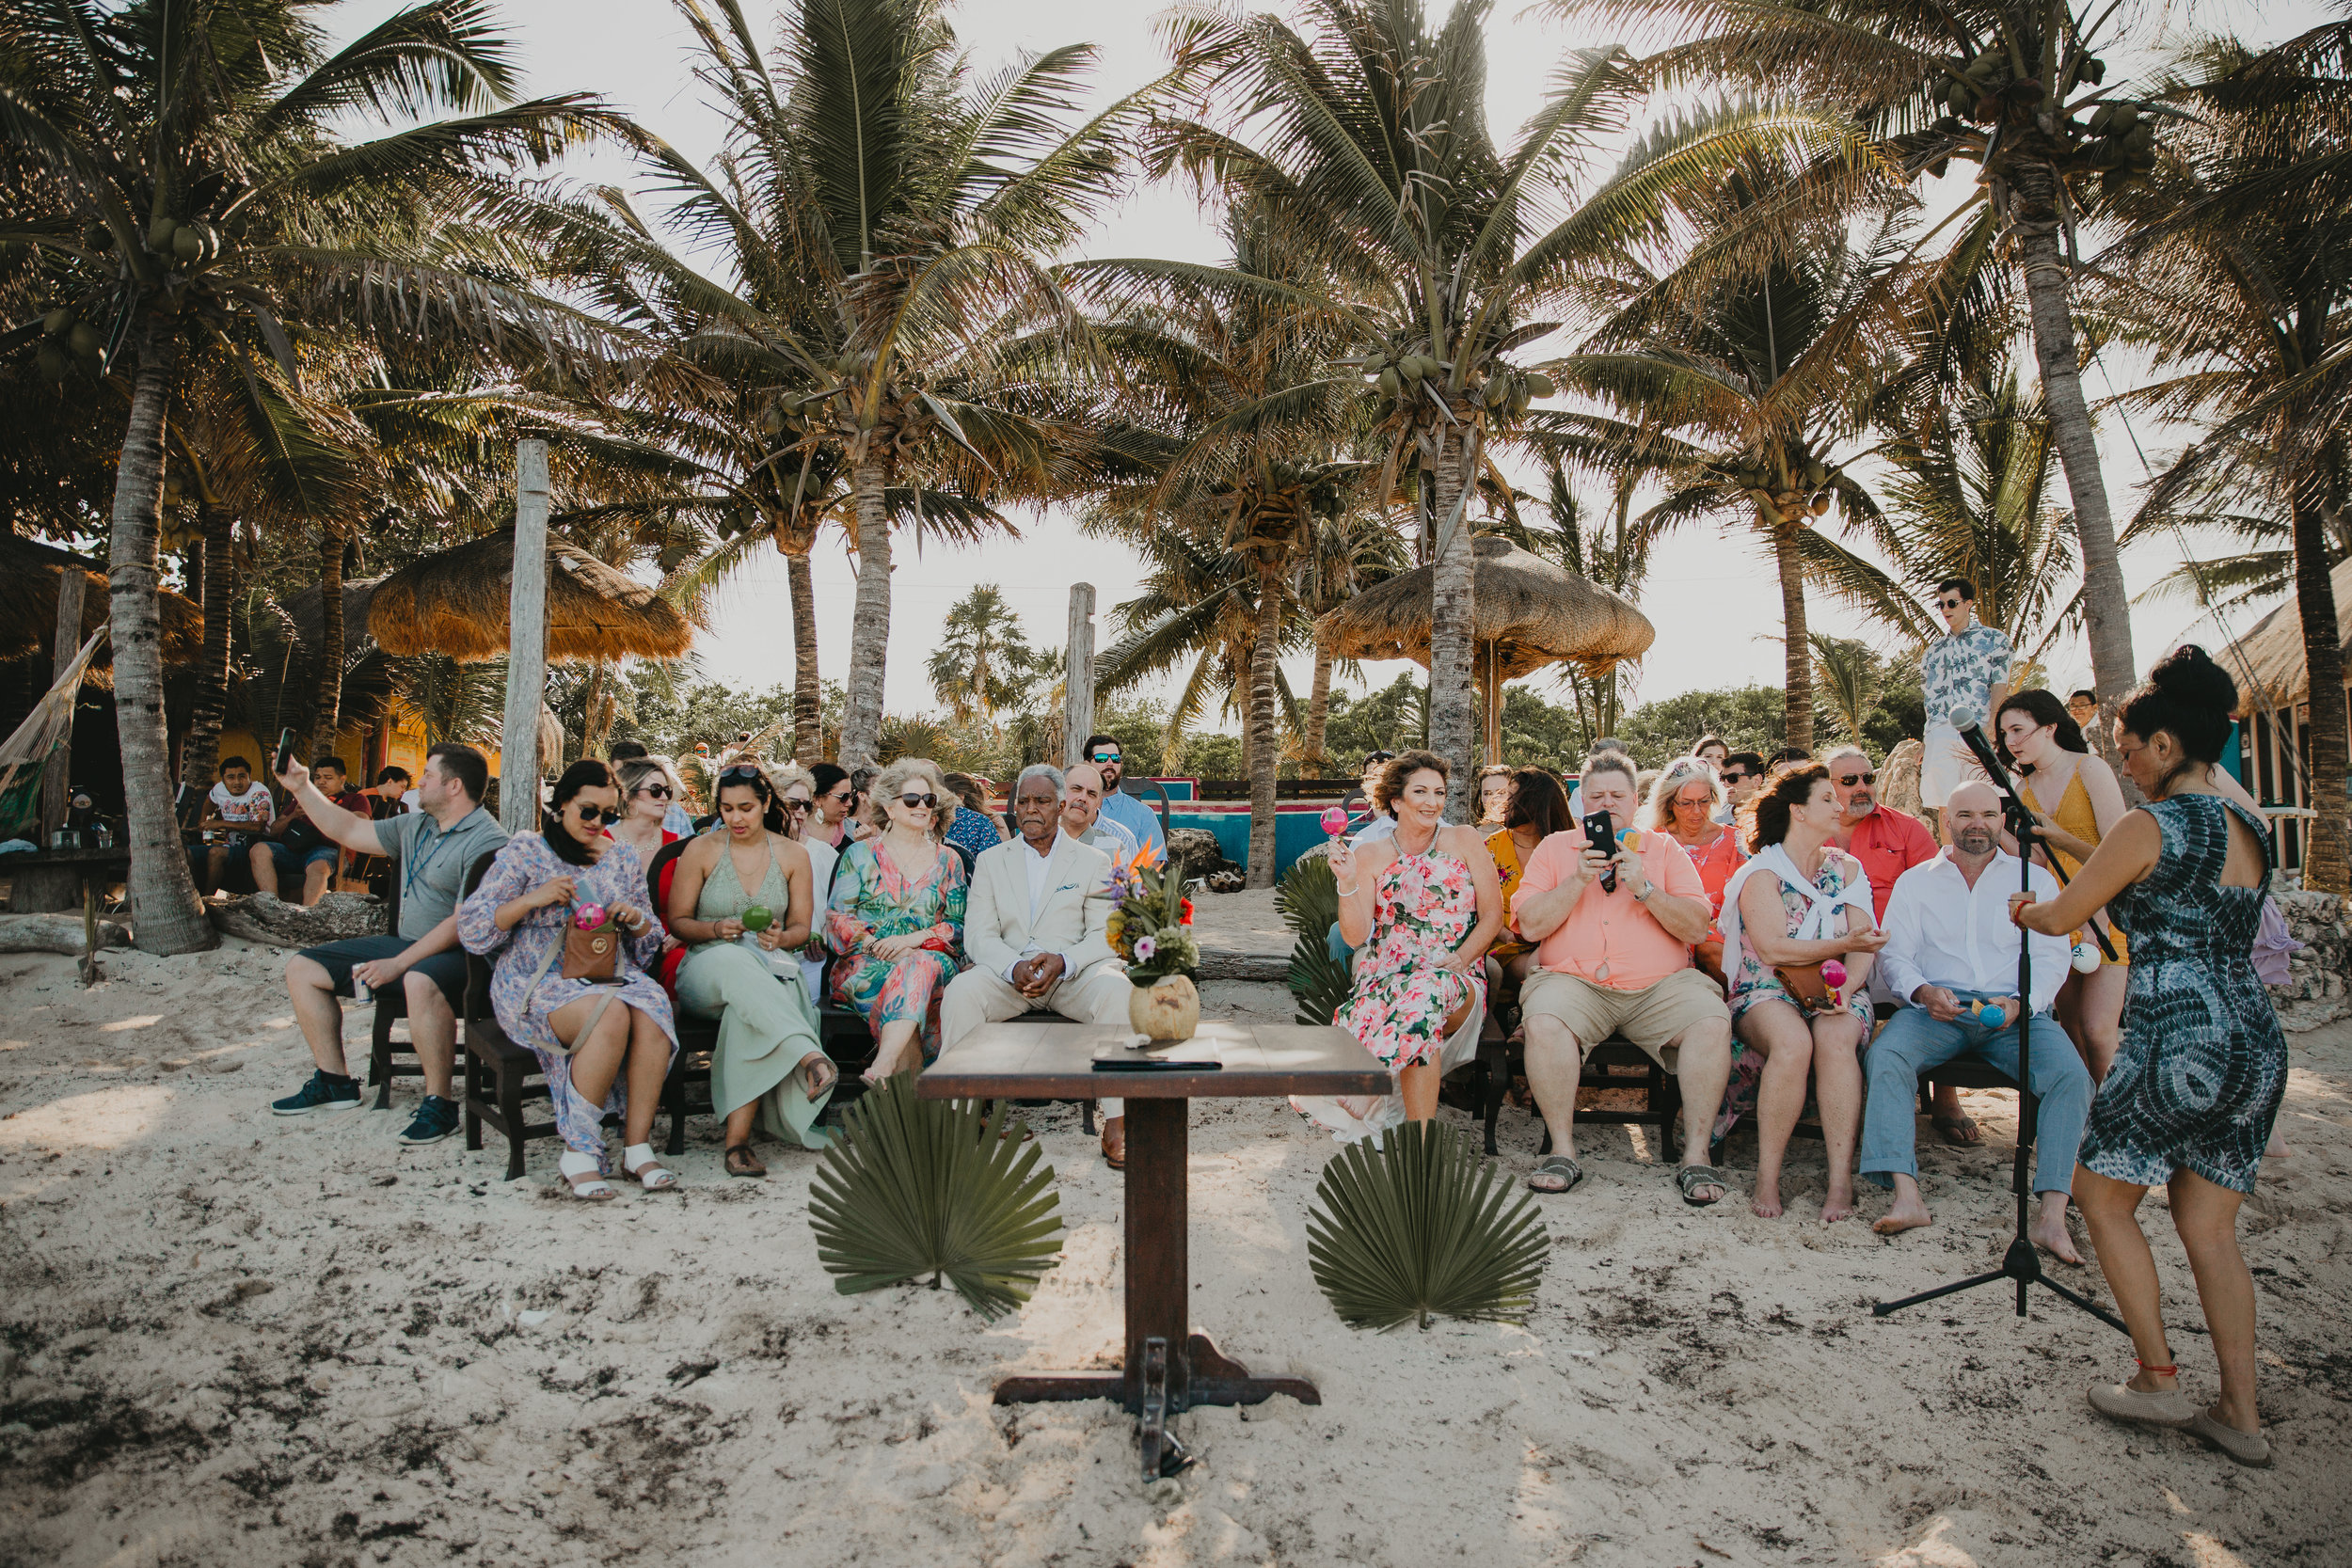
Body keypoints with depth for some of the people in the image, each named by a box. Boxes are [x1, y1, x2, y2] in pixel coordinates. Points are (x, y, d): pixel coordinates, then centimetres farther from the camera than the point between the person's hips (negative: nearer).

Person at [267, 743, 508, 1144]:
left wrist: (398, 964, -25)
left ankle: (439, 1102, -28)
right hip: (406, 944, 10)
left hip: (457, 954, -10)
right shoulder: (416, 825, 14)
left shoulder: (486, 841, -17)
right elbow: (349, 831, 25)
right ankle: (334, 1083, 14)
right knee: (303, 968, 9)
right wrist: (302, 788, 19)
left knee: (421, 982, -42)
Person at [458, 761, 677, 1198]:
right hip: (538, 982, -4)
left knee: (652, 1013, -32)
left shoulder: (624, 858, 17)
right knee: (611, 1014, -36)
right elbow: (471, 929, 0)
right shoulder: (525, 852, 6)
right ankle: (578, 1150, -25)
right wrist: (532, 899, -13)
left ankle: (637, 1145, -24)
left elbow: (648, 945, 21)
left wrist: (637, 919, -2)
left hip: (612, 976, 4)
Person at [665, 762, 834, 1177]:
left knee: (747, 1007, -38)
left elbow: (801, 928, 10)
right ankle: (811, 1056, -53)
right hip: (707, 968, -1)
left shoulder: (793, 855, 10)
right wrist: (716, 929, -14)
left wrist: (781, 937, -13)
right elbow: (677, 922, 7)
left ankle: (738, 1136, -40)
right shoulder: (700, 851, 6)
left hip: (772, 967, 1)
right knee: (737, 964, -41)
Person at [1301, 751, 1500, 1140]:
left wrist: (1460, 960, -10)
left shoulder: (1464, 841, 7)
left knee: (1426, 994, -37)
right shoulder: (1371, 856, 10)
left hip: (1457, 981, -1)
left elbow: (1492, 915, 5)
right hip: (1386, 976, 1)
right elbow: (1356, 935, 2)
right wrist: (1348, 884, -13)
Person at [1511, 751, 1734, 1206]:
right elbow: (1530, 926, 2)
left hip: (1660, 983, 1)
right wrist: (1578, 881, -9)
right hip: (1573, 979, -1)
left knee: (1713, 1022, -27)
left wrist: (1644, 889, -9)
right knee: (1543, 1023, -32)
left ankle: (1696, 1156, -15)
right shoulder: (1554, 848, 14)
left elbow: (1697, 928, 4)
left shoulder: (1665, 850, 16)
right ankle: (1562, 1151, -18)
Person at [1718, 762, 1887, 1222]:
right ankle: (1767, 1176, -27)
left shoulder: (1847, 868, 14)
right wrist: (1842, 944, -17)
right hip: (1767, 992, -3)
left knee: (1835, 1039, -32)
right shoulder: (1761, 873, 1)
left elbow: (1864, 946, 3)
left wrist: (1843, 989, -15)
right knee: (1793, 1042, -35)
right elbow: (1773, 948, -12)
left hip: (1838, 992, 3)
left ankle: (1841, 1179, -32)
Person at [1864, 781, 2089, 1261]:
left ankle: (2052, 1214, -28)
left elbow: (2052, 956, 5)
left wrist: (2020, 1003, -15)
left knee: (2072, 1075, -28)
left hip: (2016, 1010, 1)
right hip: (1935, 1007, 0)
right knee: (1884, 1055, -30)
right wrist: (1922, 991, -14)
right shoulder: (1915, 881, 17)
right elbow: (1893, 952, 8)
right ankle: (1907, 1197, -36)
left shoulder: (2036, 879, 16)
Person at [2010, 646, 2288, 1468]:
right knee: (2209, 1227, 15)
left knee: (2104, 1199, 11)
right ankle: (2241, 1414, 18)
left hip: (2176, 1043, -8)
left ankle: (2159, 1381, 14)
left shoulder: (2150, 825, -12)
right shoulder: (2250, 830, 11)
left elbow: (2060, 917, -5)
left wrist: (2022, 908, 19)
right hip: (2256, 1045, 8)